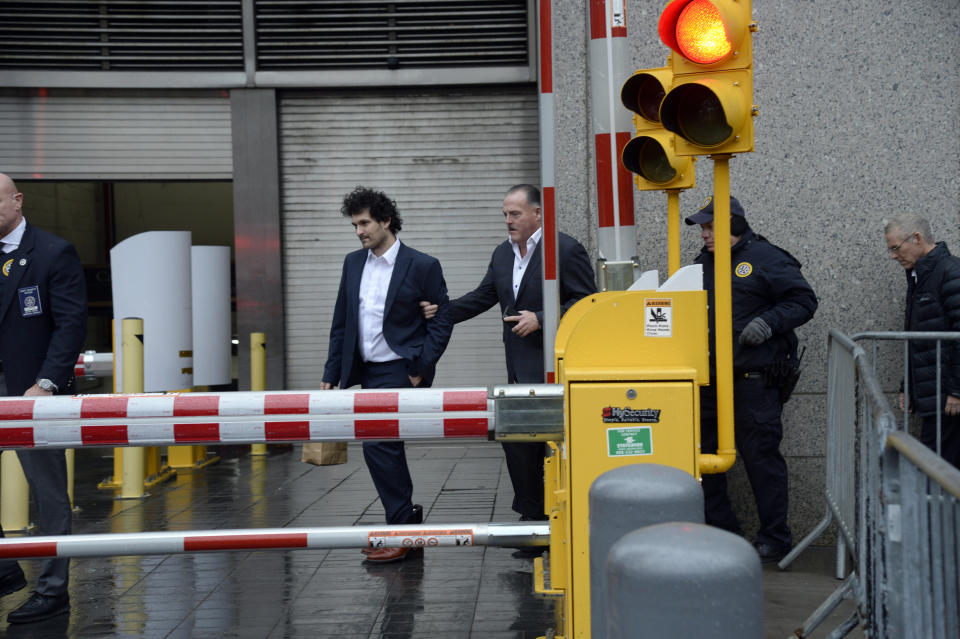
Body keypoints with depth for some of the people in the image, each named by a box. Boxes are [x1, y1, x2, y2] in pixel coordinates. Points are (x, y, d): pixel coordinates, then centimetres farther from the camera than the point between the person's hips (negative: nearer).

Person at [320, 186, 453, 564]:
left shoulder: (422, 266, -7)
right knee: (386, 447, 13)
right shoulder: (353, 263, 11)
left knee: (377, 442, -16)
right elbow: (341, 323, 14)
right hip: (366, 372, 7)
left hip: (400, 372, -7)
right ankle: (406, 519, 27)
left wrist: (420, 369, -11)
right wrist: (331, 373, 11)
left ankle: (400, 530, -5)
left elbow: (442, 320, -5)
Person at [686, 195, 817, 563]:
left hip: (754, 380, -7)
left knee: (761, 457, -2)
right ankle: (720, 533, 22)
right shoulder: (704, 263, 16)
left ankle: (774, 539, 11)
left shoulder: (766, 259, -6)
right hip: (710, 380, 7)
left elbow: (804, 301, -8)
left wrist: (769, 322, -20)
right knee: (704, 456, 9)